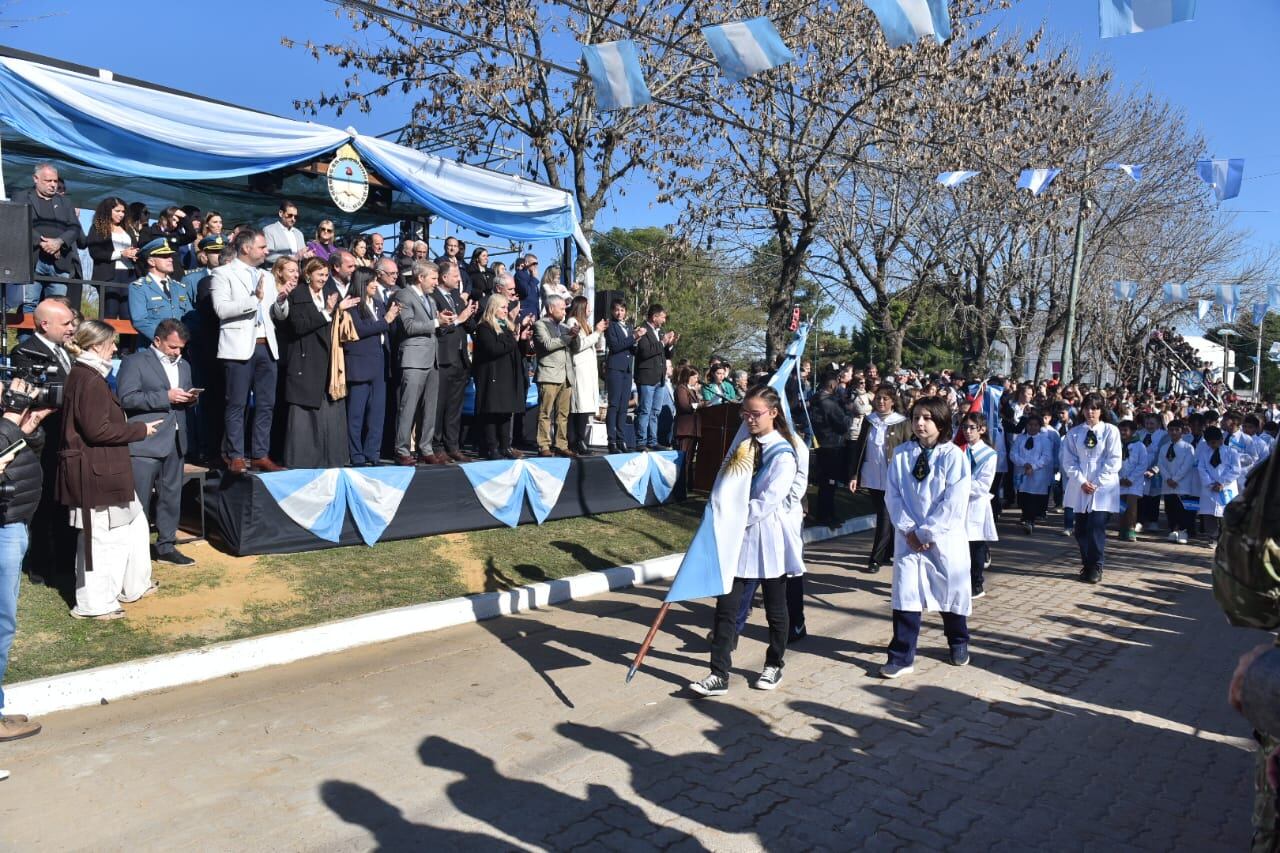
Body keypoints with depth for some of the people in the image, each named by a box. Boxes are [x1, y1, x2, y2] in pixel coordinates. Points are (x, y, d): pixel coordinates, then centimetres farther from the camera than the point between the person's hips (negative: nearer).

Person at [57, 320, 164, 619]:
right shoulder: (90, 380, -18)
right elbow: (97, 430, -23)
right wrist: (139, 429, -13)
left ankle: (134, 585, 31)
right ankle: (94, 604, 11)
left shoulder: (84, 375, 13)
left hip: (105, 471, 11)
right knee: (102, 537, -1)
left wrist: (133, 428, 11)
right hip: (96, 473, -11)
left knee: (134, 523, 19)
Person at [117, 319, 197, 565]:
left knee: (171, 496, 11)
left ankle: (166, 546, 22)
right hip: (144, 443, -6)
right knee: (138, 501, -2)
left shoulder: (183, 366, 19)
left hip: (174, 441, 6)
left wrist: (190, 399, 3)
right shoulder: (135, 362, -2)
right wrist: (165, 397, -18)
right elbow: (127, 398, -13)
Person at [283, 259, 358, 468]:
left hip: (328, 362, 5)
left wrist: (339, 309, 0)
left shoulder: (331, 297, 18)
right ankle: (301, 460, 3)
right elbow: (298, 326, -13)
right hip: (305, 363, -5)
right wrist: (326, 312, -16)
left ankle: (330, 459, 8)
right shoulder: (296, 296, 0)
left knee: (330, 412, 2)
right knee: (303, 413, -3)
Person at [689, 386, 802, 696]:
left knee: (775, 608, 13)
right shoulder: (742, 444, 7)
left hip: (769, 538, -5)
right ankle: (719, 675, 6)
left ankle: (774, 665, 33)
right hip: (738, 535, 5)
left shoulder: (783, 454, -13)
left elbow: (768, 501, -20)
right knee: (726, 606, 1)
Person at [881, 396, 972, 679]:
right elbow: (893, 495, 0)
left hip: (945, 537, -2)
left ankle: (959, 644, 40)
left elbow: (954, 503, -14)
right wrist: (908, 529, -11)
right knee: (905, 594, -2)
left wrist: (925, 532, -14)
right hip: (908, 536, 2)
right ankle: (902, 656, 7)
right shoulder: (901, 454, 0)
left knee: (951, 590, 14)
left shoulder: (954, 456, -10)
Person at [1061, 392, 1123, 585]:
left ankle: (1096, 568, -1)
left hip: (1103, 487, -3)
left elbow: (1114, 461, -4)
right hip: (1079, 488, 3)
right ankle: (1087, 565, 18)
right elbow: (1069, 461, 4)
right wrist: (1082, 481, -9)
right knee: (1081, 529, 5)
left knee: (1096, 526, -10)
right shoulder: (1074, 433, 8)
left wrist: (1097, 483, -10)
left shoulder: (1110, 431, 1)